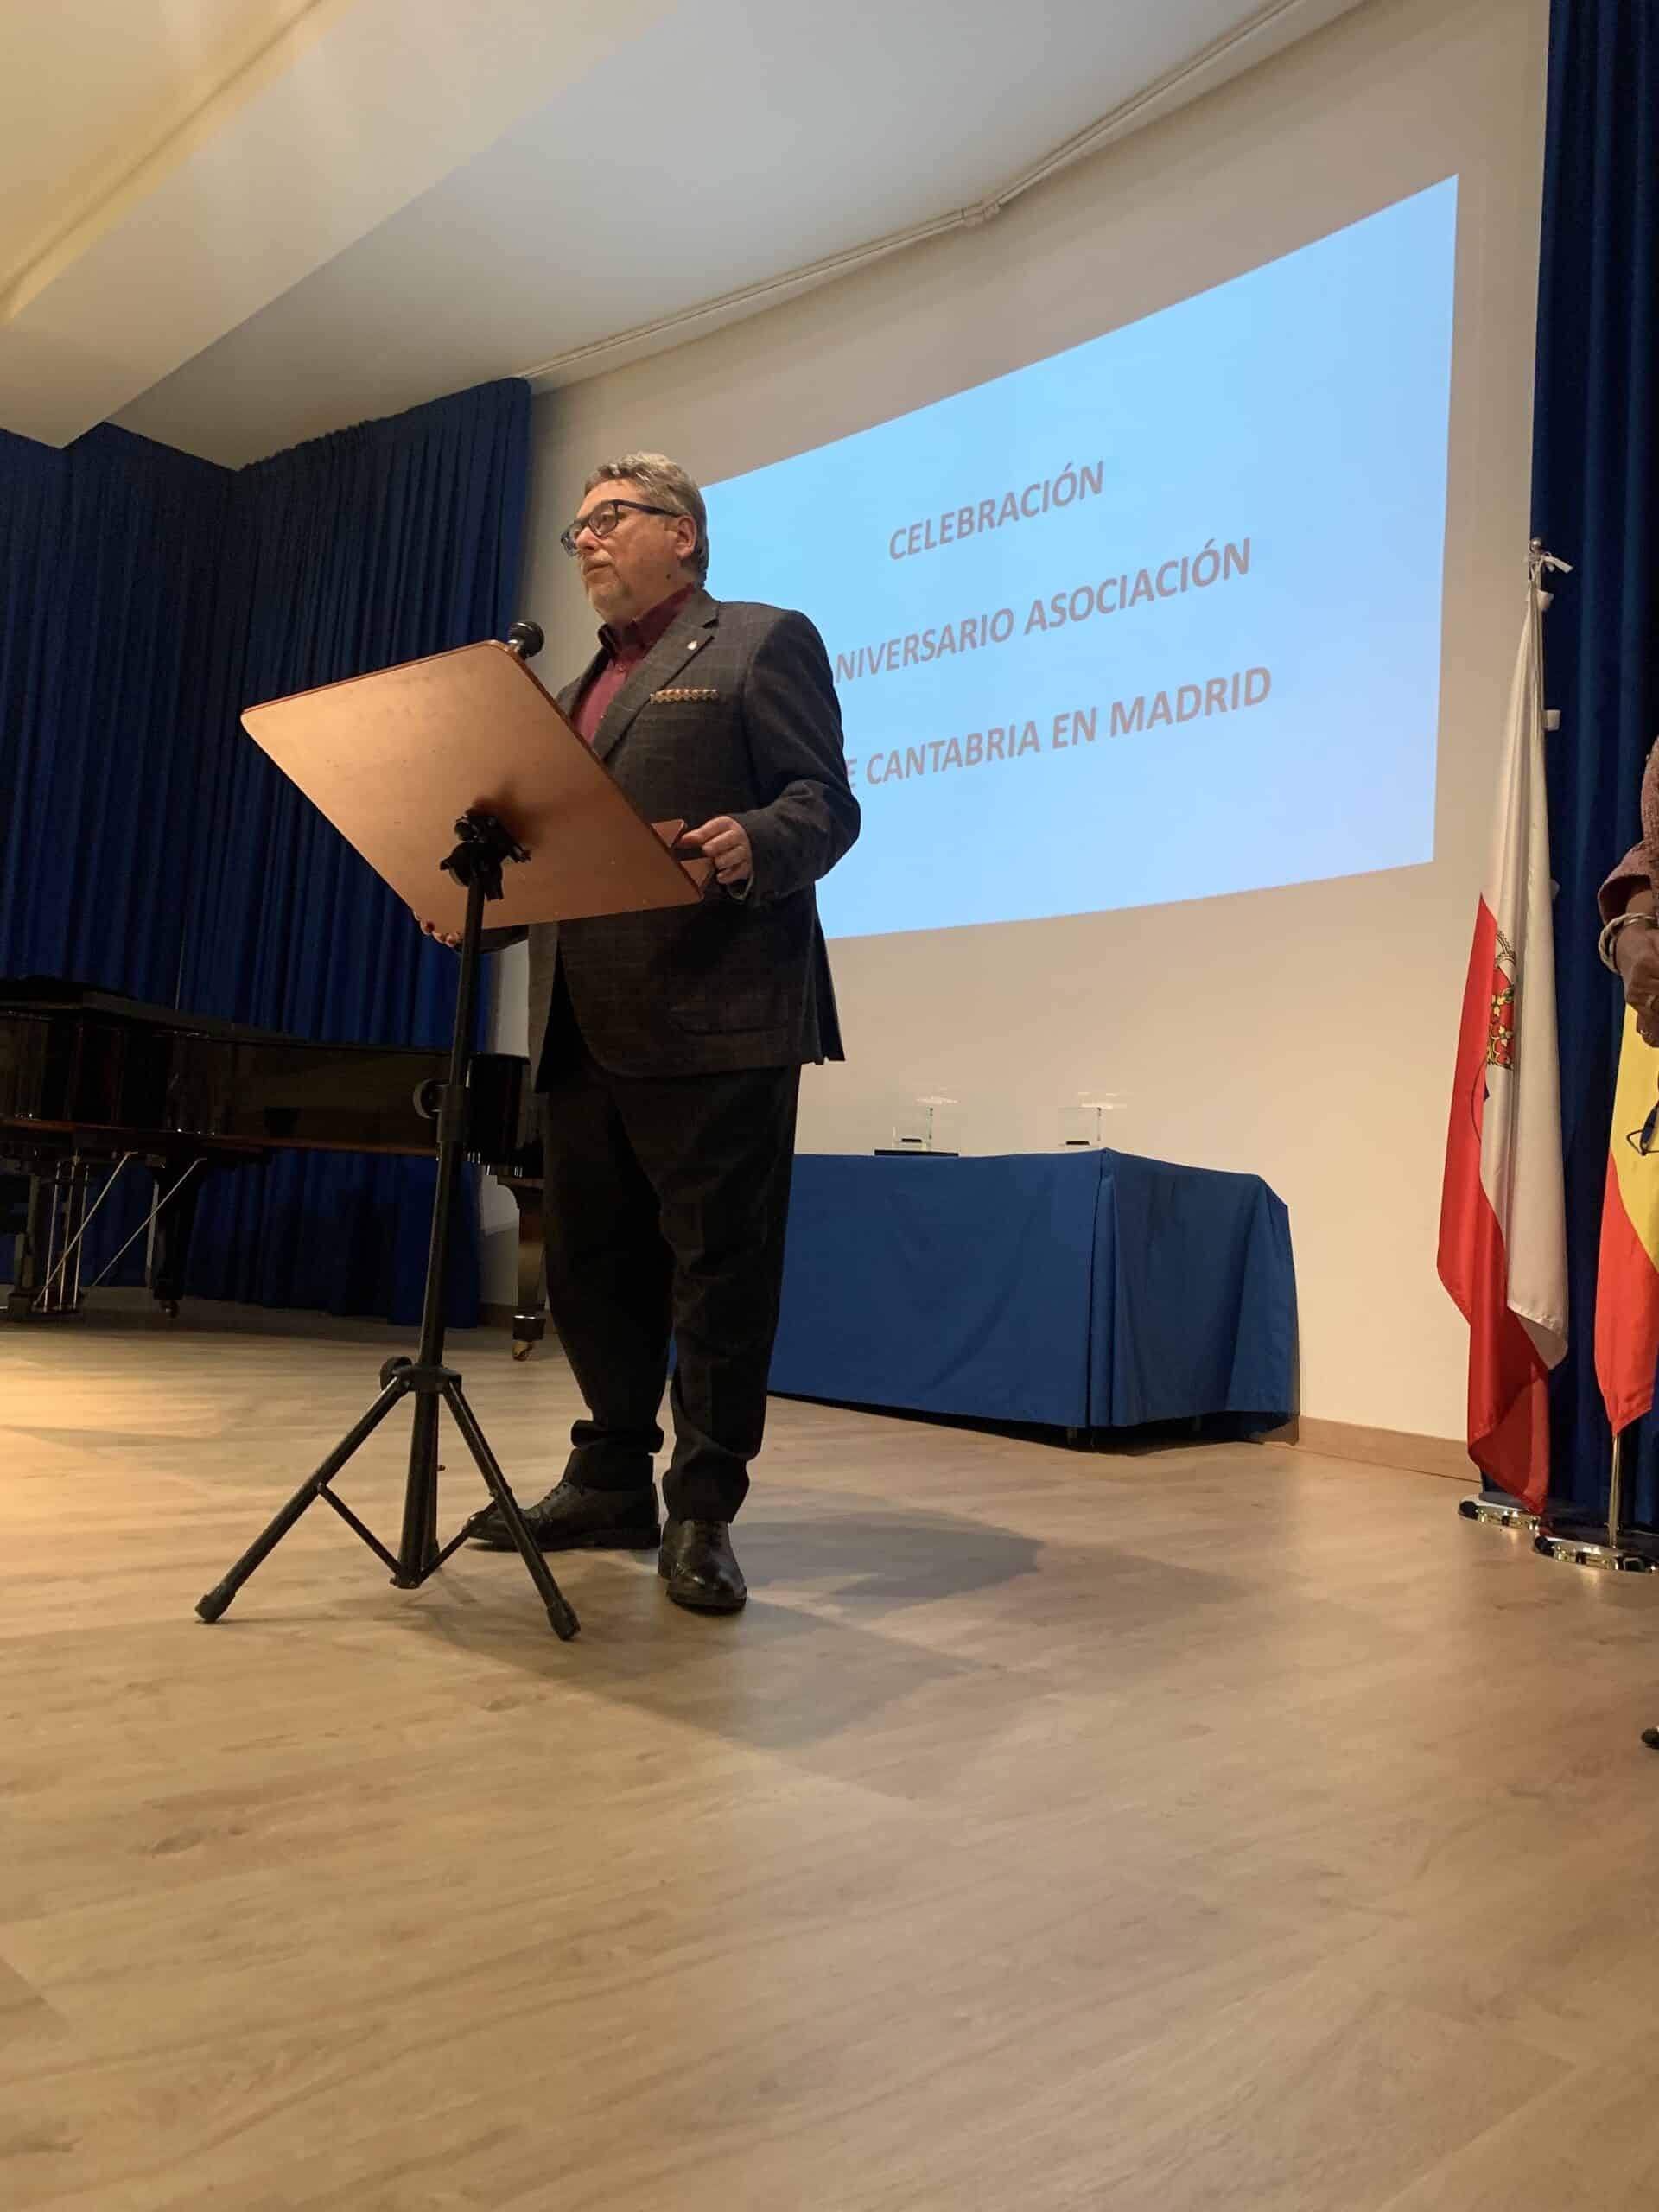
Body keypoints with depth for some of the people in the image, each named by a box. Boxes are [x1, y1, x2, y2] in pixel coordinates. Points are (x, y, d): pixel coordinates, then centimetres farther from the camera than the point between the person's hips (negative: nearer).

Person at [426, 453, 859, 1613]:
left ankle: (703, 1513, 7)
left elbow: (825, 801, -6)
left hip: (714, 1017, -8)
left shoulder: (762, 641, 5)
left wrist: (754, 845, -26)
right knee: (591, 1263, 11)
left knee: (719, 1263, -3)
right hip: (583, 1025, 8)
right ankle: (612, 1482, 24)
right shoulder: (582, 688, 27)